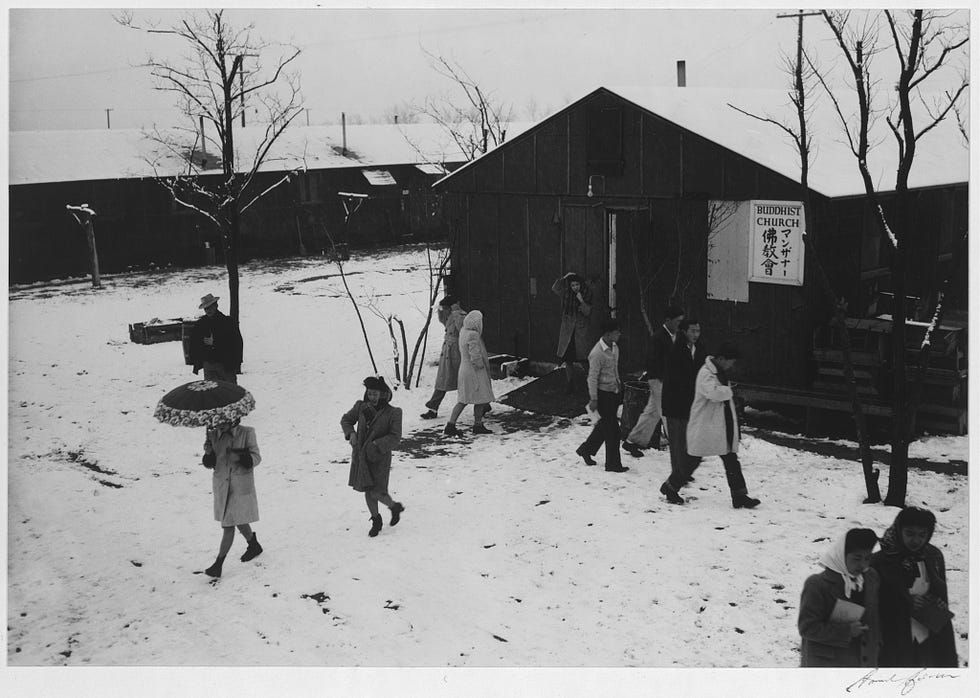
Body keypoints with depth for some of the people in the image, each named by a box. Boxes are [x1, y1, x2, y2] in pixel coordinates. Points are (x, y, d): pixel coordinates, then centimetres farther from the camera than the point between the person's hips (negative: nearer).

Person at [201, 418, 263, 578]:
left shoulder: (246, 433, -10)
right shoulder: (213, 436, 0)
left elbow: (256, 458, -8)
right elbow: (210, 464, 4)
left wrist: (240, 458, -26)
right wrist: (208, 453, -18)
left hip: (241, 486, -5)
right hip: (221, 486, 5)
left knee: (229, 525, -7)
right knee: (239, 521, 20)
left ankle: (218, 564, -2)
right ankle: (254, 546, 44)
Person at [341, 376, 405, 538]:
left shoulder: (392, 413, -12)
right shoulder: (361, 407, -1)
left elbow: (395, 437, -14)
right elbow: (346, 420, 12)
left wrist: (377, 445, -25)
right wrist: (350, 433, -7)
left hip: (379, 457, -4)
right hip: (360, 456, 4)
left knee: (376, 493, -9)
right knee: (368, 491, 12)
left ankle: (395, 507, 22)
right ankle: (376, 521, 31)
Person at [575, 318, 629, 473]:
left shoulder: (614, 348, 6)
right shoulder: (597, 353, -21)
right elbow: (592, 378, -18)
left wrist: (619, 386, 22)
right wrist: (593, 399, -16)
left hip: (613, 392, 9)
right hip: (603, 393, -9)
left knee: (605, 425, 18)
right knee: (612, 429, -4)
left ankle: (586, 450, 35)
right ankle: (613, 464, 7)